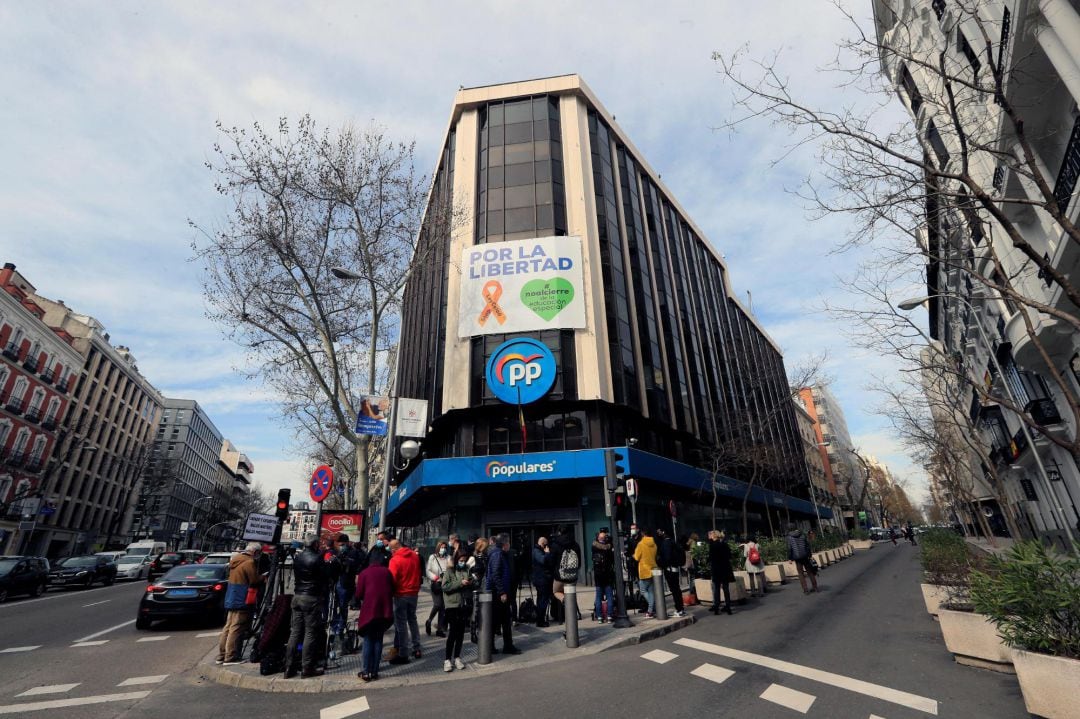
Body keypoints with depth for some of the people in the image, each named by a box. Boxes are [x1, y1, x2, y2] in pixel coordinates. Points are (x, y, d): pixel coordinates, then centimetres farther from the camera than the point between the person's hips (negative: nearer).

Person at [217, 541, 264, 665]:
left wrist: (260, 576, 13)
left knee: (228, 627, 15)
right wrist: (264, 576, 0)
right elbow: (255, 581, -18)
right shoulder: (250, 562, -18)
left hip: (231, 599, 9)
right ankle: (231, 658, 0)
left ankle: (221, 656, 21)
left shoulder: (235, 559, 12)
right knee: (236, 629, -3)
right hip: (242, 601, -9)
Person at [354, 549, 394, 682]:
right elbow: (392, 591, 9)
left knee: (368, 641, 9)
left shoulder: (364, 573, 0)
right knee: (378, 640, 13)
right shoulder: (387, 572, 6)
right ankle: (374, 671, 15)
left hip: (369, 609, -2)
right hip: (385, 610, 2)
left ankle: (367, 672, 9)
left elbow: (359, 595, 0)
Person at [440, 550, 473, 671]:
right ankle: (447, 660, 10)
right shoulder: (449, 571, -5)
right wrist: (460, 583, -20)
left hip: (464, 605, 4)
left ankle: (457, 658, 23)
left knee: (461, 633, 10)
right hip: (452, 605, -4)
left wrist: (470, 583, -7)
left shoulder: (467, 570, 7)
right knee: (452, 633, -2)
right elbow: (445, 587, -14)